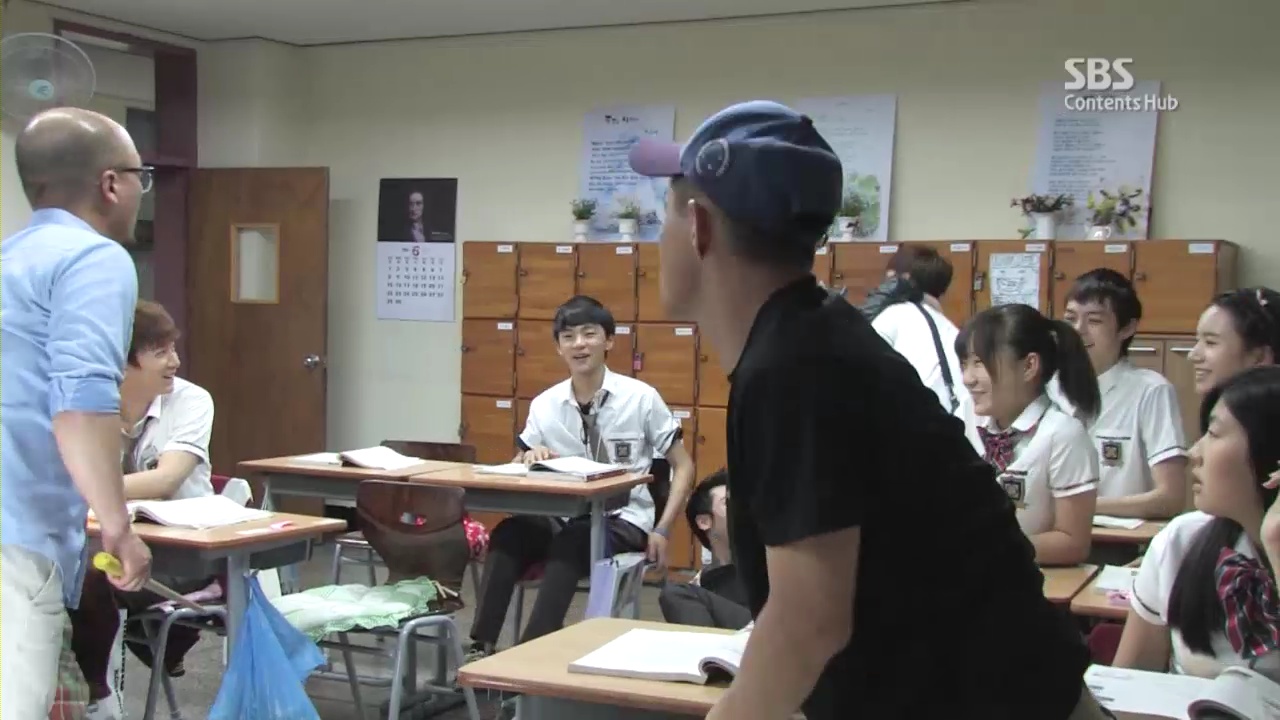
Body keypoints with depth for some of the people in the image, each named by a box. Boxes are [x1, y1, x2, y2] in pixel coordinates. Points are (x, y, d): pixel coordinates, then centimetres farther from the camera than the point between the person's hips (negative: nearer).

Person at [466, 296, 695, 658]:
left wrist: (662, 531, -9)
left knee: (570, 543, -35)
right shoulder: (544, 405, 4)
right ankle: (481, 648, -27)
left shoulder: (642, 397, -5)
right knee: (507, 534, -27)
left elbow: (683, 466, 0)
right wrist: (530, 458, -15)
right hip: (562, 516, 4)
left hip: (622, 520, -3)